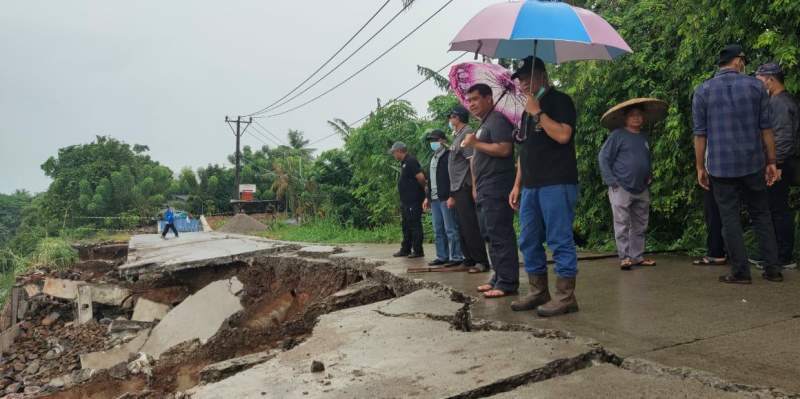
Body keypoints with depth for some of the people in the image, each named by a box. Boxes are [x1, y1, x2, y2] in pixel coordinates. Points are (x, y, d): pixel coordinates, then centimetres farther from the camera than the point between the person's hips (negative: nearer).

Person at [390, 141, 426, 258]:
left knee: (415, 225, -4)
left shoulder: (411, 161, -15)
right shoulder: (404, 162, 16)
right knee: (406, 226, 15)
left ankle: (418, 251, 1)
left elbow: (421, 177, -24)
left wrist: (423, 188, -8)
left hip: (413, 200, -10)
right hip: (406, 201, 10)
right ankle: (405, 249, 23)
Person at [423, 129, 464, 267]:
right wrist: (428, 197, 21)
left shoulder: (449, 155, -7)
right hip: (434, 199, 9)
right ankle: (442, 257, 18)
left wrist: (451, 196, -20)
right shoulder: (433, 158, 21)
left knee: (451, 229, -6)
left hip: (446, 198, -9)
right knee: (438, 231, 11)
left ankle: (456, 257, -2)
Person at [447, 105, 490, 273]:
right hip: (458, 189, 10)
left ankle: (481, 262, -4)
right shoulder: (458, 136, 20)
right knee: (462, 227, 12)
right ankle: (469, 259, 20)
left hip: (465, 188, -10)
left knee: (470, 226, -9)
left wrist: (474, 187, -24)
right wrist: (453, 195, 21)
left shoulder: (467, 133, -9)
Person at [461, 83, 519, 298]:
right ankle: (498, 278, 20)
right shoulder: (484, 124, 24)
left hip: (496, 190, -11)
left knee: (500, 236, -9)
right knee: (491, 236, 13)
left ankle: (507, 283, -6)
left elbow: (504, 149, -23)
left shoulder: (497, 120, -8)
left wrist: (476, 143, -14)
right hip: (485, 192, 11)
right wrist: (475, 186, 23)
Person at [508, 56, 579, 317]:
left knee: (560, 240, -6)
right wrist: (517, 185, 18)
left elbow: (563, 134, -19)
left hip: (557, 184, -9)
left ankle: (565, 296, 0)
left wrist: (538, 113, -12)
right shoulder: (527, 110, 22)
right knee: (529, 241, 10)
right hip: (530, 186, 9)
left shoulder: (559, 101, -2)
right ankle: (538, 292, 20)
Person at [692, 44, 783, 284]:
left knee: (730, 219, 4)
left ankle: (740, 272, 7)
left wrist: (700, 167, 4)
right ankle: (772, 269, 15)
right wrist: (771, 162, 8)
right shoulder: (755, 86, 2)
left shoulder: (702, 91, -1)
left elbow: (700, 134, -2)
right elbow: (766, 128, 2)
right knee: (761, 215, 13)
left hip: (721, 166, -1)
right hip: (753, 164, 2)